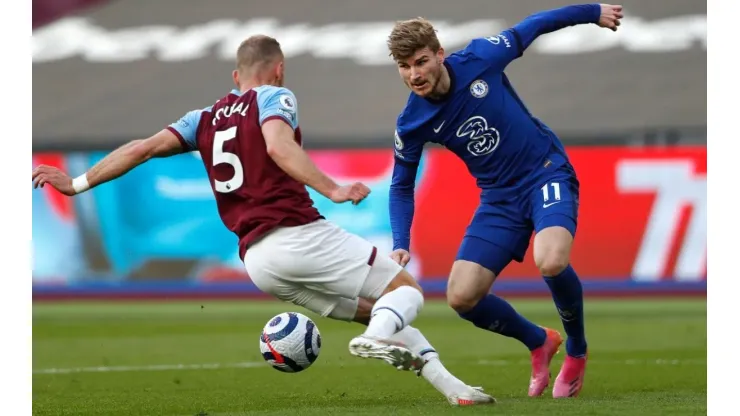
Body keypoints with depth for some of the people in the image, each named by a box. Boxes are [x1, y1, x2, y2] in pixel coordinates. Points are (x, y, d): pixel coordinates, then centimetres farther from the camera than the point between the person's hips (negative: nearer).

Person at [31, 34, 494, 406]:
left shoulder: (205, 118, 20)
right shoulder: (274, 97, 4)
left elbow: (145, 147, 9)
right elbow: (279, 147, -18)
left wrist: (78, 184, 12)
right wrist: (332, 190, -26)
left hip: (256, 260, 6)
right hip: (299, 235, -6)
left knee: (377, 313, 18)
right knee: (406, 290, 2)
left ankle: (451, 385, 7)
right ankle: (379, 336, -32)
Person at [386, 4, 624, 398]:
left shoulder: (479, 58, -17)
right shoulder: (411, 124, -11)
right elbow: (401, 186, 5)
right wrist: (401, 245, -9)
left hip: (547, 173, -3)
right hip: (499, 197, 3)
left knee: (551, 261, -32)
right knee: (461, 297, -9)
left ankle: (577, 351, -1)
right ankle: (539, 342, 20)